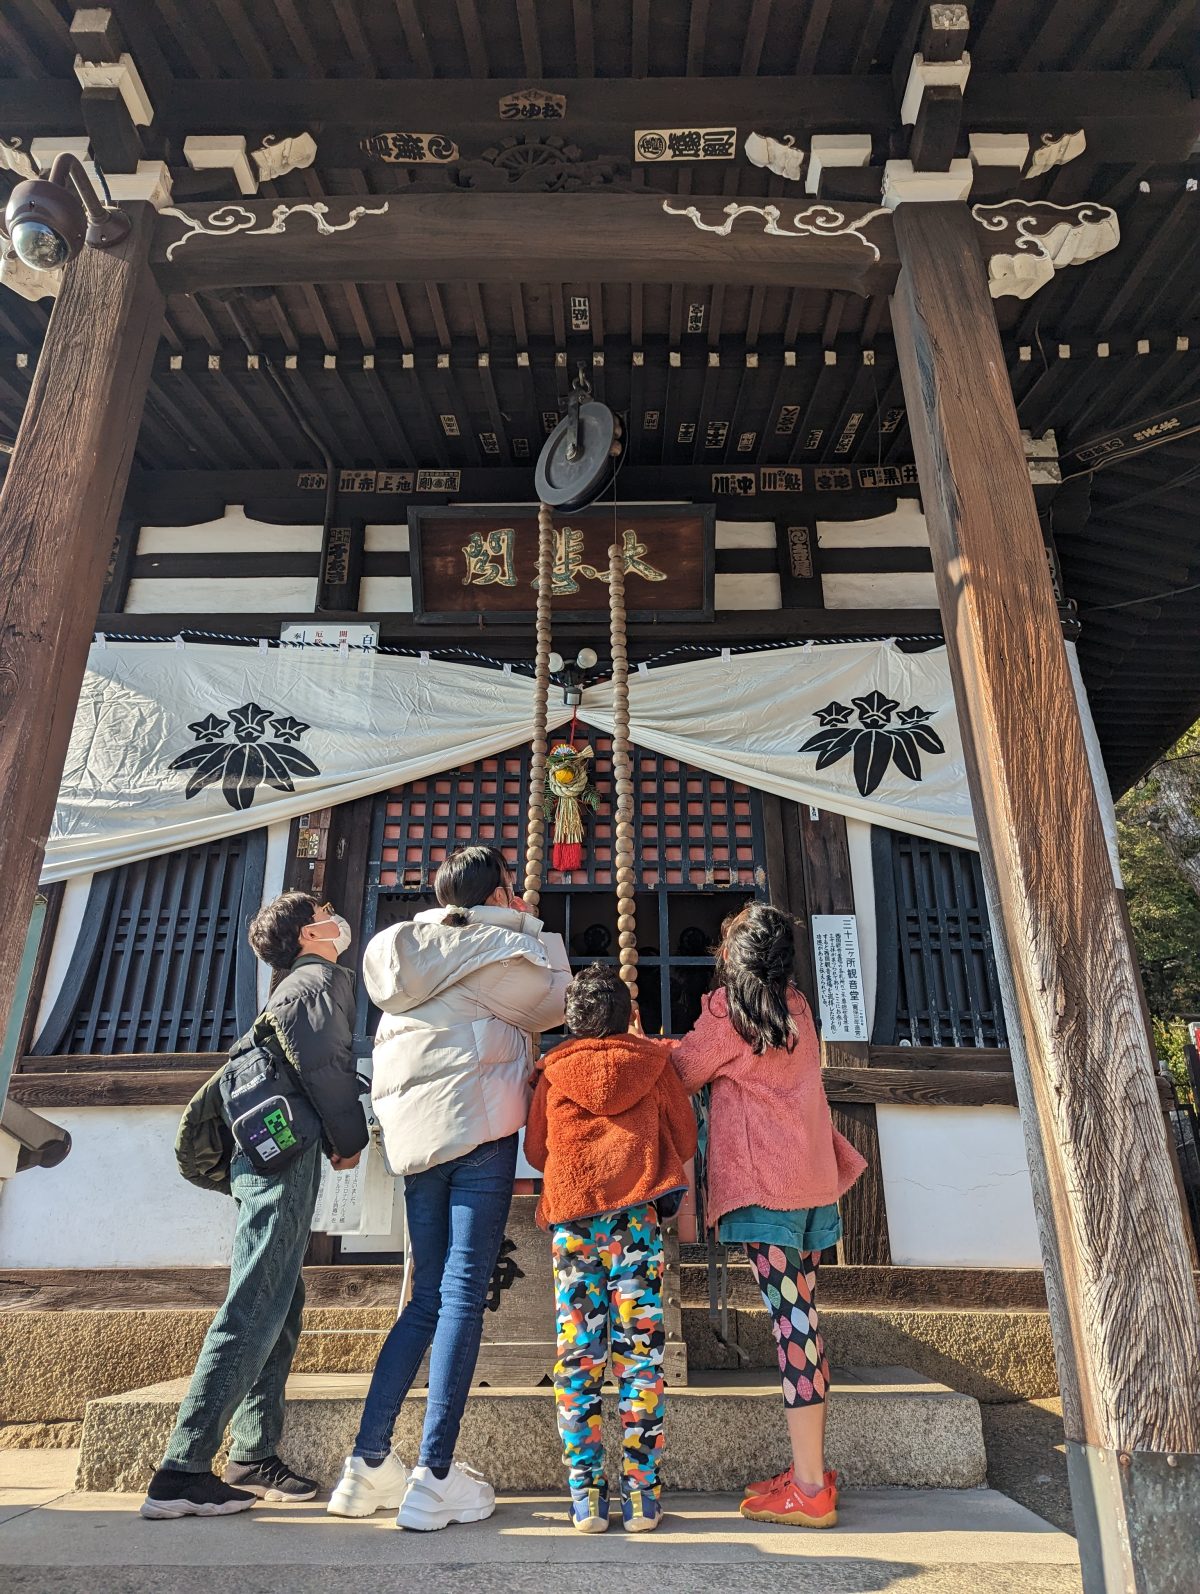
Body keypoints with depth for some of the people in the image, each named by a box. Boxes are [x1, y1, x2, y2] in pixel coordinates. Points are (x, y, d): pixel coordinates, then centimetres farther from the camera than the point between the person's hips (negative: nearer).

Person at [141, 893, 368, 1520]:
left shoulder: (293, 987, 24)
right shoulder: (324, 979, -5)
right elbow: (327, 1068, -15)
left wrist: (330, 1140, 17)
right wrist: (350, 1140, -2)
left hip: (267, 1157, 10)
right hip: (286, 1159, -10)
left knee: (280, 1308, 13)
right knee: (254, 1310, -8)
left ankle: (254, 1456, 18)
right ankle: (182, 1471, -6)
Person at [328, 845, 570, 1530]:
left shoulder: (406, 949, 16)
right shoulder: (505, 950, -2)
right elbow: (557, 1000, 12)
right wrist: (535, 928, 19)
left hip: (413, 1133, 7)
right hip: (478, 1126, -7)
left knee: (427, 1299, 15)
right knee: (464, 1295, -3)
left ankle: (369, 1464, 16)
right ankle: (435, 1479, -1)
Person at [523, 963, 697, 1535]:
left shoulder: (553, 1071, 6)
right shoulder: (653, 1064, 6)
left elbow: (535, 1150, 14)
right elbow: (685, 1141, 11)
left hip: (573, 1218, 0)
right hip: (638, 1215, 0)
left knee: (578, 1353, 6)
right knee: (640, 1349, 4)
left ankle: (586, 1493, 8)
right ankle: (641, 1493, 7)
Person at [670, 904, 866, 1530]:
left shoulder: (727, 1008, -8)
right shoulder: (796, 1007, 12)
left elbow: (679, 1074, 1)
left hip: (764, 1179, -7)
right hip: (812, 1177, 7)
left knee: (790, 1318, -6)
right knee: (800, 1315, 11)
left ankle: (810, 1489, -1)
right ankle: (811, 1470, 19)